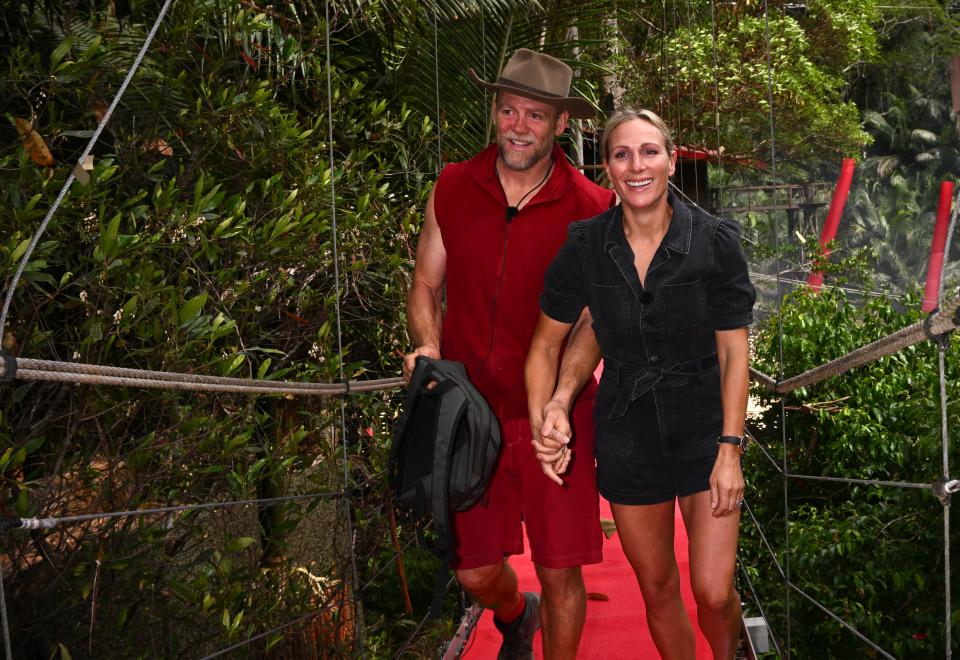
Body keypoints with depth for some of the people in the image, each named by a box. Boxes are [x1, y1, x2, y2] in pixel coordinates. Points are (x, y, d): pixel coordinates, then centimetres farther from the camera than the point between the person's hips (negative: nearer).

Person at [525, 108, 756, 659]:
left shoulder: (715, 242, -11)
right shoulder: (585, 247, -7)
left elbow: (734, 351, -8)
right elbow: (547, 342, 4)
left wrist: (730, 449, -12)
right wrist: (544, 419, -9)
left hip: (705, 428, -2)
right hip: (627, 436, 2)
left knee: (714, 592, -5)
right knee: (657, 589, 14)